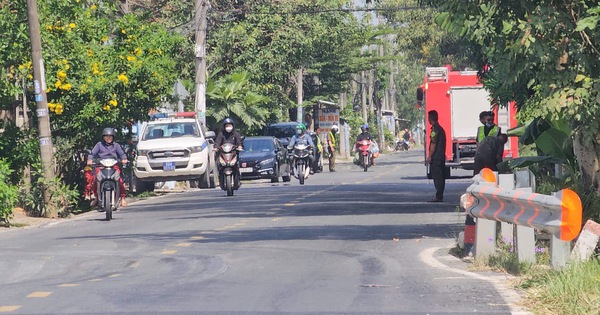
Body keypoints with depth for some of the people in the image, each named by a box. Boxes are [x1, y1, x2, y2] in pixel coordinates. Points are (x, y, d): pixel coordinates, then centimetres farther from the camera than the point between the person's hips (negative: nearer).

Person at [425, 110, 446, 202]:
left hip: (436, 157, -10)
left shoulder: (435, 129, -13)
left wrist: (429, 157, -17)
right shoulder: (440, 128, 18)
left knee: (437, 177, -9)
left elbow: (433, 144, -18)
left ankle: (438, 197, -12)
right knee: (440, 177, 10)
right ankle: (440, 196, 14)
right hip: (441, 156, 10)